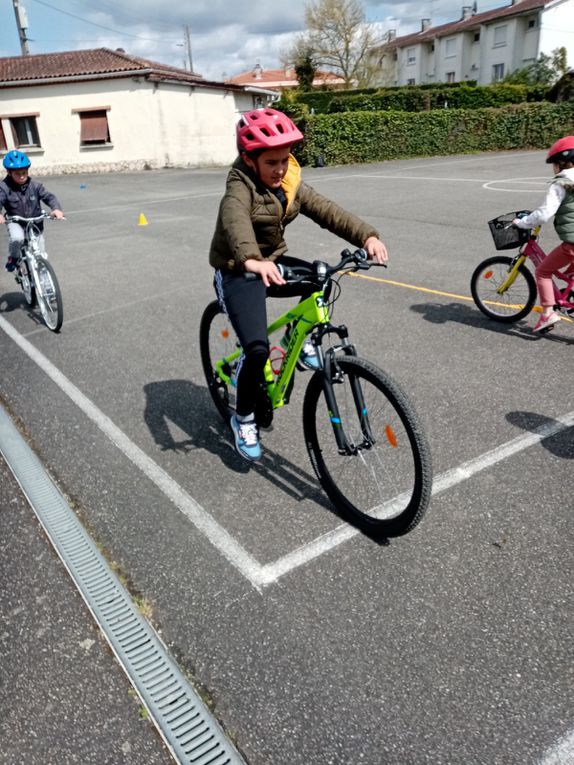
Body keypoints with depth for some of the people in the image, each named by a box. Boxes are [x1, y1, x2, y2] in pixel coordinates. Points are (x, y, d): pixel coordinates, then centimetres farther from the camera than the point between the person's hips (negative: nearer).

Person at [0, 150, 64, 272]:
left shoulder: (35, 185, -10)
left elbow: (48, 197, -16)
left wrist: (56, 209, -38)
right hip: (16, 222, -2)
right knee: (17, 238, -35)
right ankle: (13, 257, -3)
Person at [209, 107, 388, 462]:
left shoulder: (290, 184, -3)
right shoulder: (240, 189, -21)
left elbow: (326, 210, -16)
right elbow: (235, 221, -43)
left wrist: (367, 235, -34)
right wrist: (251, 260, -66)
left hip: (273, 263, 6)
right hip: (238, 273, -6)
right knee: (258, 349, -21)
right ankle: (244, 418, 3)